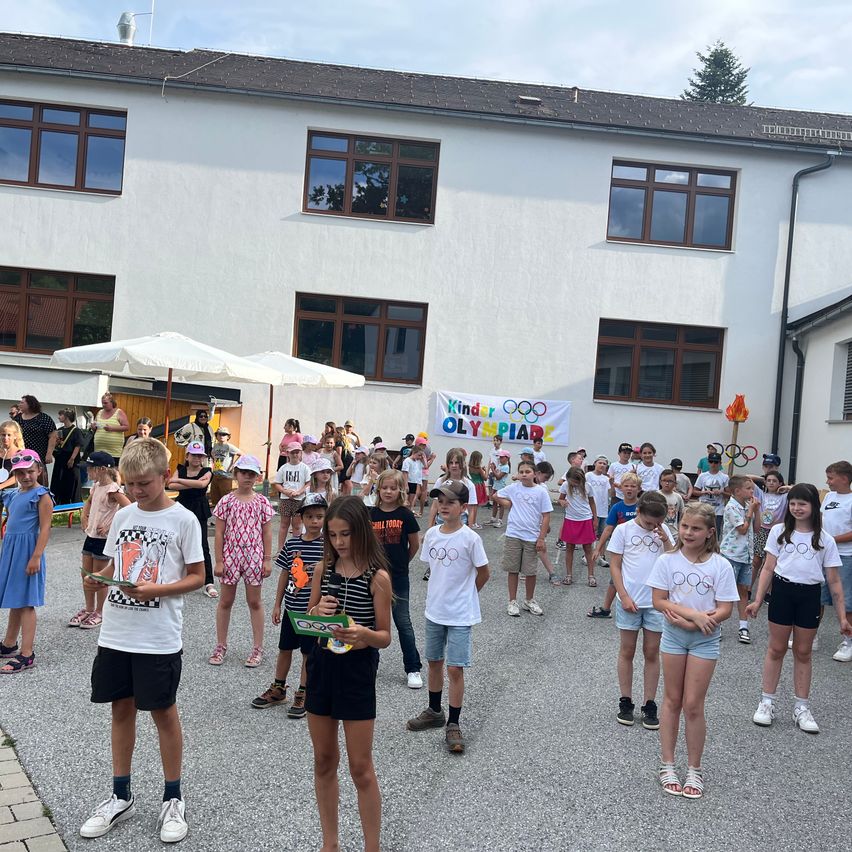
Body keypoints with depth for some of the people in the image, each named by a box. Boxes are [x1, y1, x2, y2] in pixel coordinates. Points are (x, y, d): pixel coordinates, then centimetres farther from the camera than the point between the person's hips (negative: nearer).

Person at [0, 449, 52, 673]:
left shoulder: (42, 496, -10)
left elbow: (45, 529, -15)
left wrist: (36, 557, -20)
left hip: (27, 550, -7)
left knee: (25, 602, -5)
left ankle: (27, 655, 0)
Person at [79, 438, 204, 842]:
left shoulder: (182, 520, -10)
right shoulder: (123, 515, 5)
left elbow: (197, 576, -7)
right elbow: (114, 563, 14)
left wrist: (157, 590, -21)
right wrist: (98, 577, -7)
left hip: (158, 637, -5)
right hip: (116, 632, 5)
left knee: (162, 711, 7)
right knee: (121, 708, 15)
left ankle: (173, 799, 24)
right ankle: (121, 797, 31)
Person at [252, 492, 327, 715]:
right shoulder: (291, 543, -1)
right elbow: (285, 575, 6)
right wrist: (277, 604, 8)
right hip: (291, 607, 4)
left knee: (309, 653, 8)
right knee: (284, 649, 17)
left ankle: (303, 695, 23)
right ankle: (278, 690, 34)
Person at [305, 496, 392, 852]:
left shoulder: (377, 576, -12)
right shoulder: (324, 570, 1)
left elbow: (385, 636, -8)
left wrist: (362, 633, -30)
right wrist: (316, 612, -13)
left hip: (357, 669, -5)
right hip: (321, 665, 5)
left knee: (360, 768, 4)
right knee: (324, 761, 15)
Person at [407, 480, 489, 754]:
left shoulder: (470, 538, -17)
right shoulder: (431, 534, -2)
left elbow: (483, 573, -6)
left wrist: (464, 595, 5)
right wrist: (446, 591, 9)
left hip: (460, 615, -5)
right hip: (434, 610, 5)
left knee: (455, 669, -1)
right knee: (434, 662, 18)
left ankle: (453, 725, 13)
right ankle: (434, 712, 37)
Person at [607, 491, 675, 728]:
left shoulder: (663, 531, 3)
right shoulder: (623, 530, -5)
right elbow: (615, 566, -4)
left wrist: (665, 541, -13)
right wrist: (624, 597, -10)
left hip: (656, 602, 2)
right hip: (629, 601, -2)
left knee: (652, 653, 9)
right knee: (627, 651, 8)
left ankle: (650, 705, 18)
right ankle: (626, 702, 19)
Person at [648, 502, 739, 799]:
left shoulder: (720, 566, -10)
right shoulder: (667, 560, -7)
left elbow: (724, 610, -11)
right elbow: (659, 601, -9)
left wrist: (691, 623, -21)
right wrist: (693, 614, -21)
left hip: (705, 640, -1)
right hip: (673, 636, 1)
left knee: (692, 705, 2)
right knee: (672, 700, 12)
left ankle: (694, 769, 20)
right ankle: (667, 765, 23)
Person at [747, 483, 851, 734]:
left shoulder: (825, 540, 0)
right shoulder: (779, 531, 0)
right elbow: (768, 568, 2)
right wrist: (758, 600, -3)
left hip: (809, 597, 0)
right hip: (782, 591, 0)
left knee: (803, 652, 11)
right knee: (776, 649, 8)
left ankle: (802, 708, 22)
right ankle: (767, 703, 18)